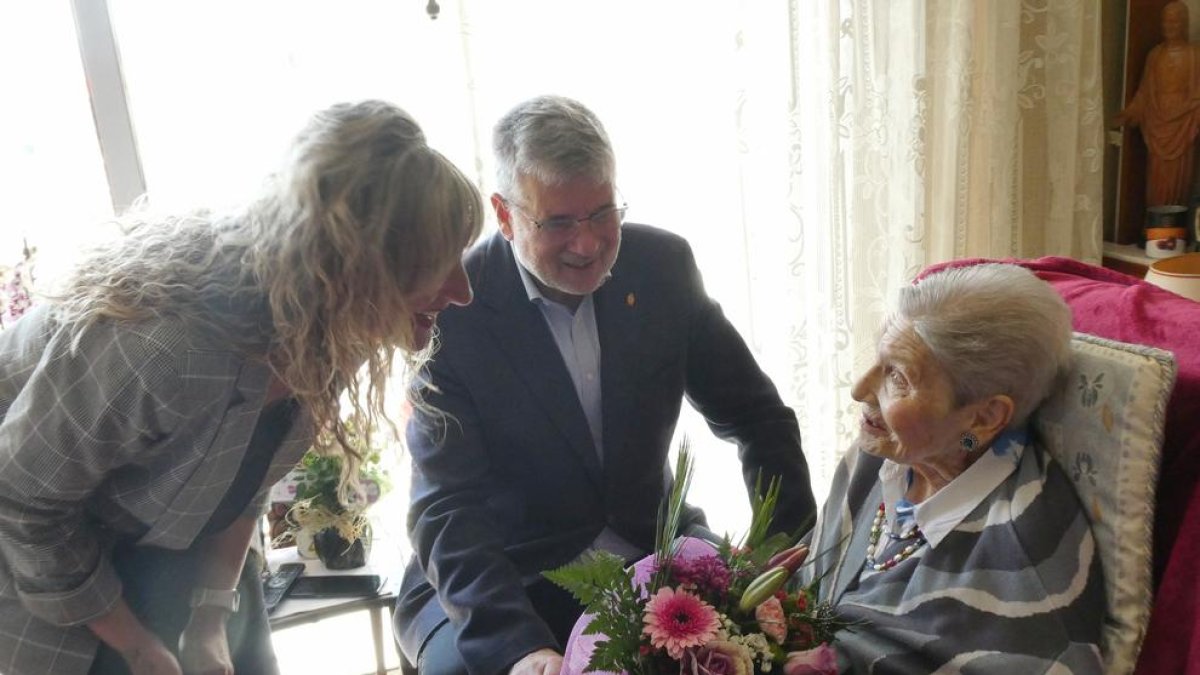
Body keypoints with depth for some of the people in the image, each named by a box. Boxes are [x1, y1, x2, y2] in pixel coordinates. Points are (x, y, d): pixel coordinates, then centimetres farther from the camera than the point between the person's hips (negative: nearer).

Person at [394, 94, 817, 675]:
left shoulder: (663, 264, -6)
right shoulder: (453, 309, -17)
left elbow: (755, 415, 2)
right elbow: (447, 508, -20)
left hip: (649, 557, 3)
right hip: (501, 582, -2)